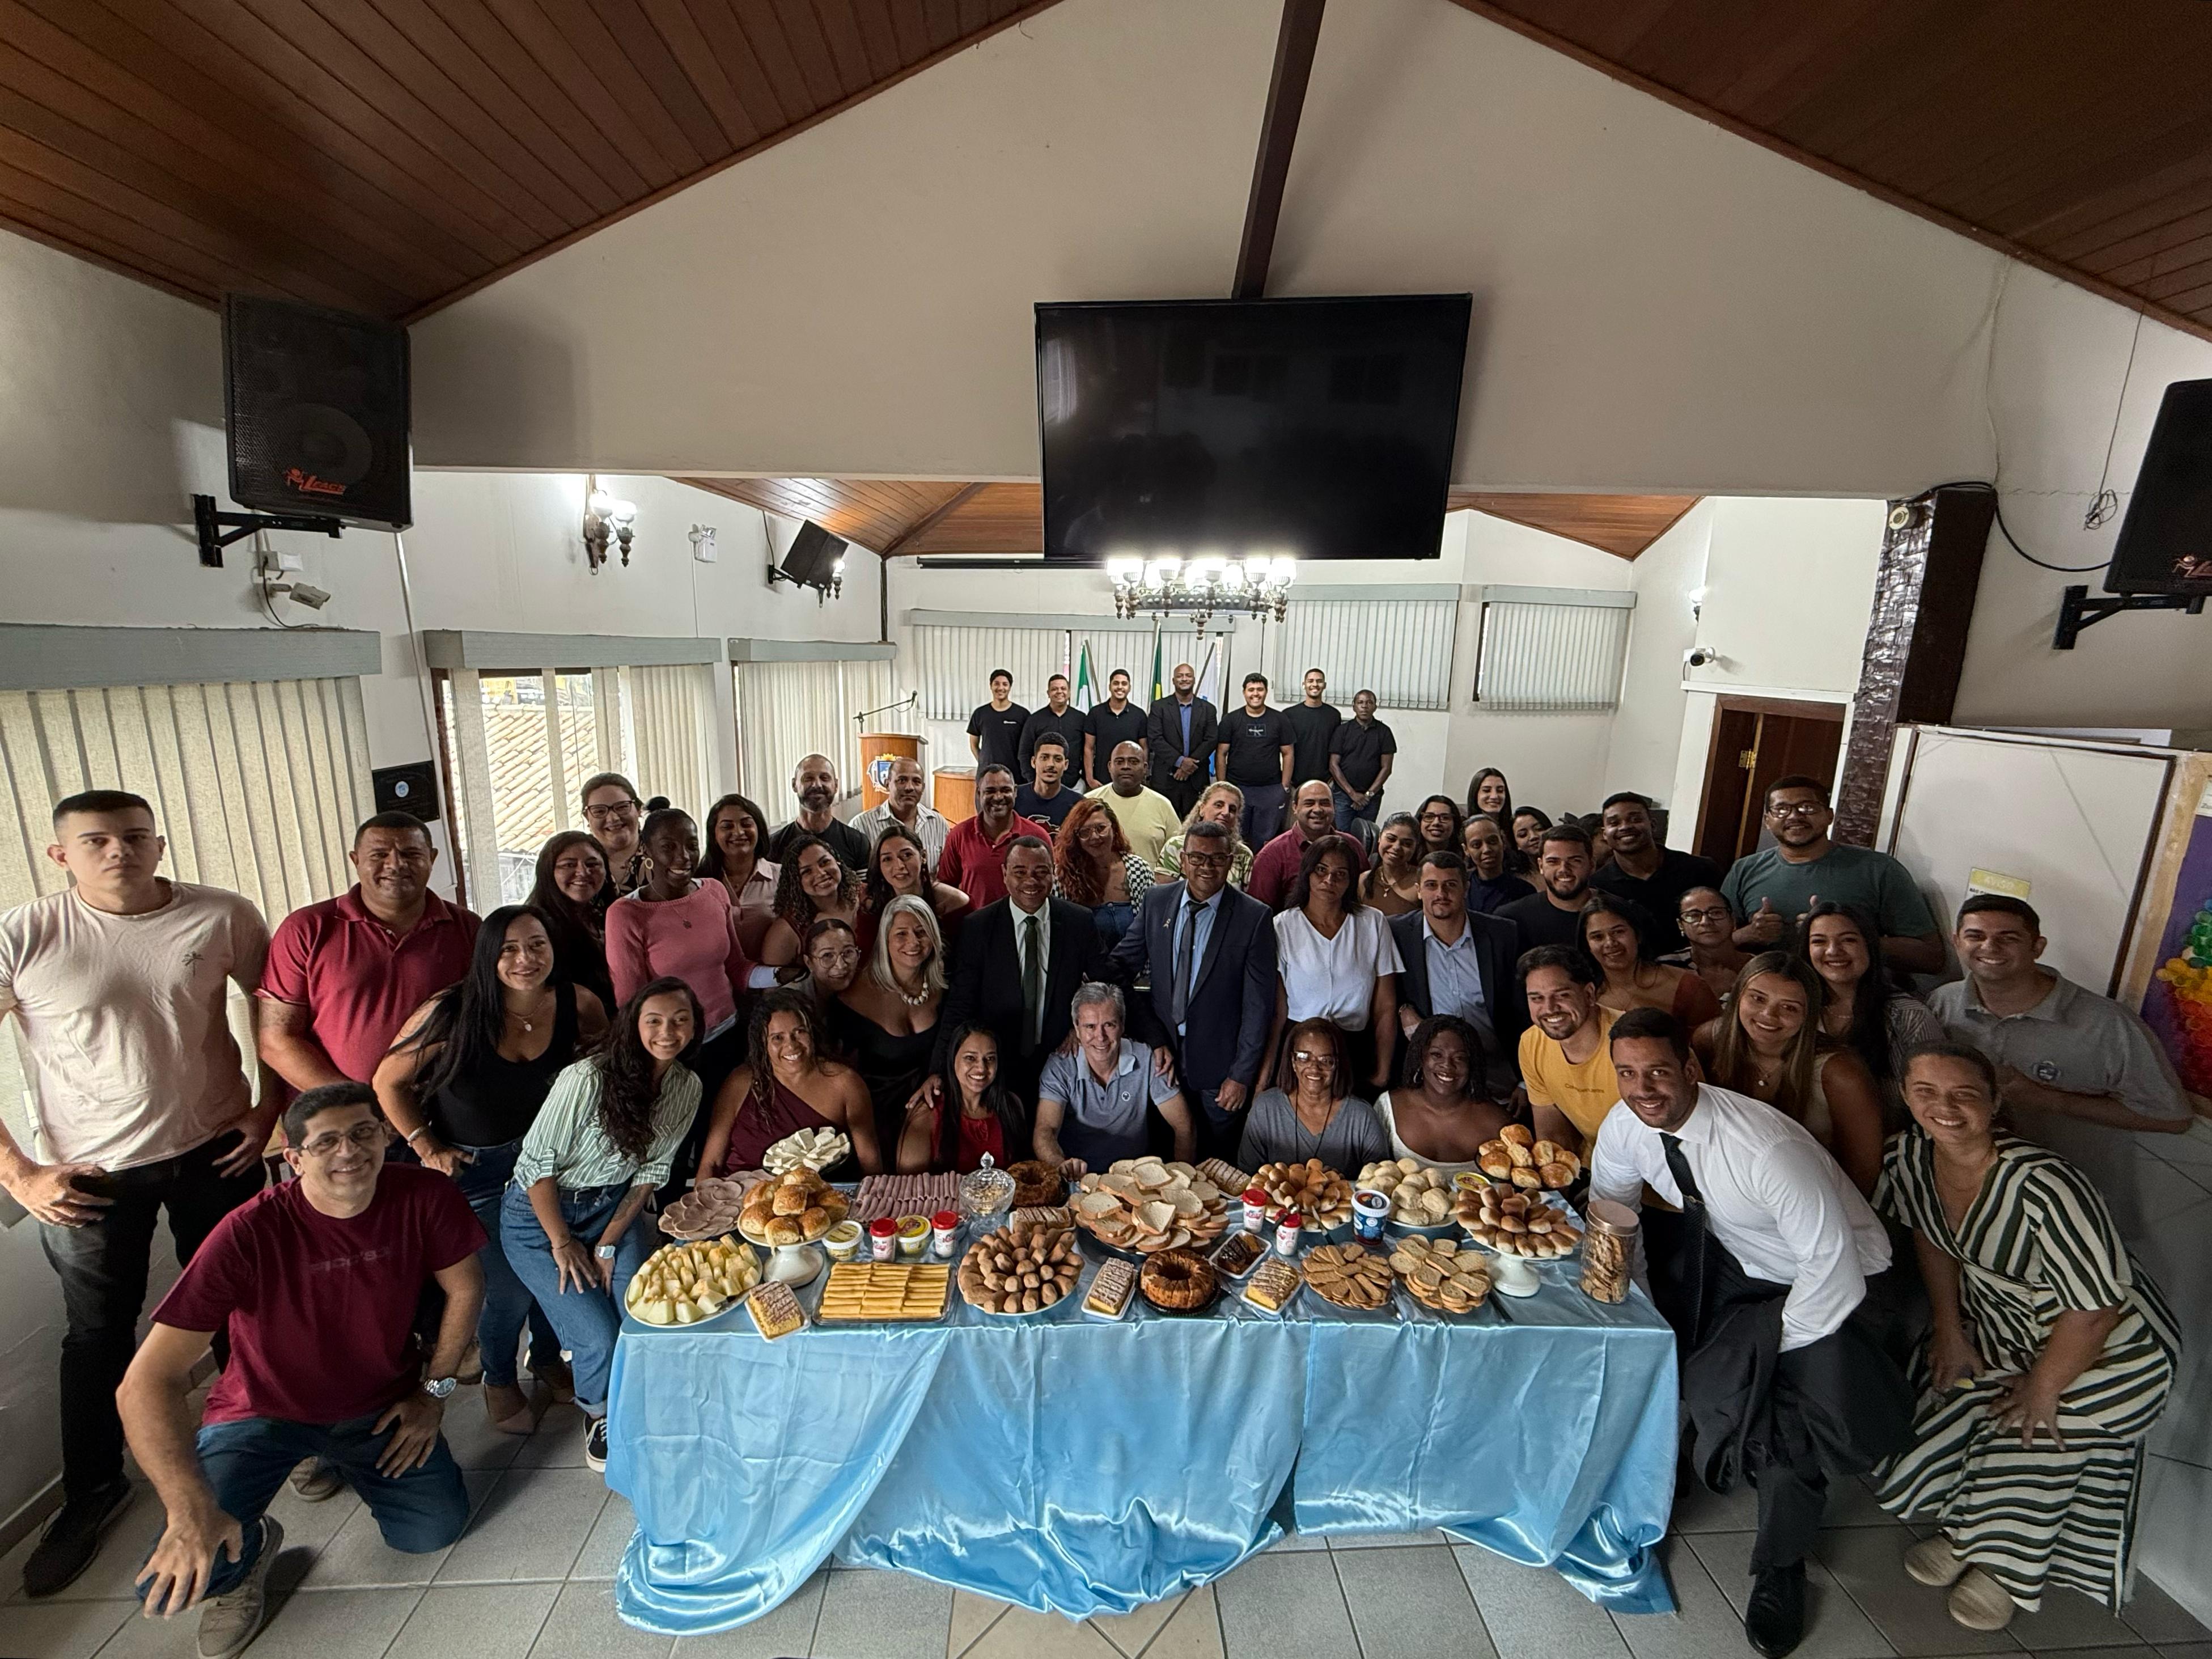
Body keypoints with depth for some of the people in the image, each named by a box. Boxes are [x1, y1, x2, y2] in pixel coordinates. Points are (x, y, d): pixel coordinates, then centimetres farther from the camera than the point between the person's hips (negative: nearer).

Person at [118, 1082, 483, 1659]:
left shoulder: (424, 1197, -21)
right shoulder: (248, 1234, -29)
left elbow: (464, 1287, -4)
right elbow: (147, 1382, -28)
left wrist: (434, 1389, -3)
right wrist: (191, 1509, -37)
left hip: (379, 1403, 2)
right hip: (264, 1413, -1)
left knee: (435, 1530, -8)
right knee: (173, 1582, -21)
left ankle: (342, 1462, 22)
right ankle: (253, 1544, 16)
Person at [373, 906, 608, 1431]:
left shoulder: (576, 1004, -18)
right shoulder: (453, 1013, -24)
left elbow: (605, 1045, 4)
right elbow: (389, 1082, -9)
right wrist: (427, 1149, -10)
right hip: (470, 1166, -2)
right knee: (509, 1285, 1)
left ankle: (547, 1358, 42)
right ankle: (498, 1379, 33)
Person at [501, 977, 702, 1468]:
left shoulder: (686, 1087, -9)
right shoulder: (587, 1078, -27)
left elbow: (652, 1170, -2)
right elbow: (539, 1161, -17)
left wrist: (609, 1243, -8)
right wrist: (562, 1243, -12)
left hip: (613, 1206, 4)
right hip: (540, 1213, -4)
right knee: (600, 1336, -14)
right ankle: (601, 1415, 21)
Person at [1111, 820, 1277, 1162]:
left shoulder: (1254, 917, -11)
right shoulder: (1156, 901, -2)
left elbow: (1259, 1005, -10)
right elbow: (1121, 967, 1)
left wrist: (1242, 1075, -10)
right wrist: (1153, 1037, -8)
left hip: (1219, 1066, -3)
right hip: (1163, 1054, 3)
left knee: (1218, 1163, 14)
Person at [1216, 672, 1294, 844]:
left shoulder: (1279, 720, 5)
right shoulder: (1231, 720, 3)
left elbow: (1288, 754, 7)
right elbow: (1221, 754, 2)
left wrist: (1285, 787, 1)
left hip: (1270, 790, 0)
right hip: (1237, 788, 0)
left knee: (1267, 840, 5)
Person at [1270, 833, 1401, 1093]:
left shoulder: (1374, 923, 5)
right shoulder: (1283, 926, 0)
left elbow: (1386, 1009, 5)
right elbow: (1276, 1010, 0)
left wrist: (1383, 1075, 1)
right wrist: (1265, 1076, -5)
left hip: (1357, 1051, 2)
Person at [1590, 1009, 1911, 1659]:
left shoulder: (1767, 1147, -34)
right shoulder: (1626, 1125, -17)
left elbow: (1833, 1266, -28)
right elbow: (1609, 1203, -1)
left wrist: (1767, 1354, -20)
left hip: (1826, 1281, -5)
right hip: (1731, 1261, 5)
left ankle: (1780, 1565, 8)